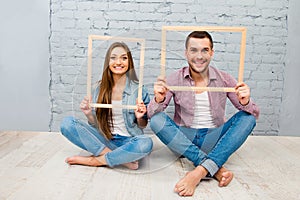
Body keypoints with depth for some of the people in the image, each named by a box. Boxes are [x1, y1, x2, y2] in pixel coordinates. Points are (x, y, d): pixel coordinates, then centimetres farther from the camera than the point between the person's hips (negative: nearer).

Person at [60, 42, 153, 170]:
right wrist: (89, 114, -13)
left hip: (128, 141, -2)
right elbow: (96, 124, 6)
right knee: (67, 123, -17)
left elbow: (142, 126, 4)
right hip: (105, 140, 3)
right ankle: (122, 159, -20)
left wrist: (140, 118, -17)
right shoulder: (101, 88, 3)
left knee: (146, 143, -36)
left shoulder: (138, 90, -4)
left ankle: (95, 160, -15)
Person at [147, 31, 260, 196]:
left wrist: (245, 102, -26)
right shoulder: (175, 79, -4)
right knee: (157, 120, -25)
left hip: (214, 140, 1)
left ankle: (200, 171, -33)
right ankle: (216, 168, -29)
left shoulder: (224, 79, -2)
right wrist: (159, 99, -31)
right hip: (183, 139, 0)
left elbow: (254, 114, -2)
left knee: (247, 117, -19)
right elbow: (151, 114, -8)